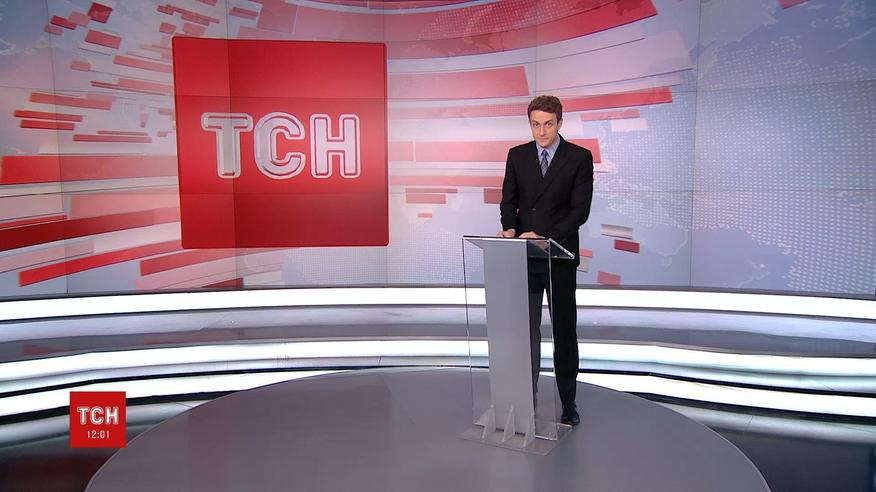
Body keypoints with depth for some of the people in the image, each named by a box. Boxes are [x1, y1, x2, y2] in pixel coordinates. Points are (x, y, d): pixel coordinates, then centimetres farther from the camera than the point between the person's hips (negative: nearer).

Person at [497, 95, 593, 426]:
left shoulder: (580, 158, -3)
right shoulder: (517, 155, 7)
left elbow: (580, 209, -9)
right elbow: (508, 200, 8)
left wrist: (545, 236, -20)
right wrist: (510, 228, -12)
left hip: (559, 256, -2)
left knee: (564, 330, 6)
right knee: (526, 329, 6)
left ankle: (568, 401, 16)